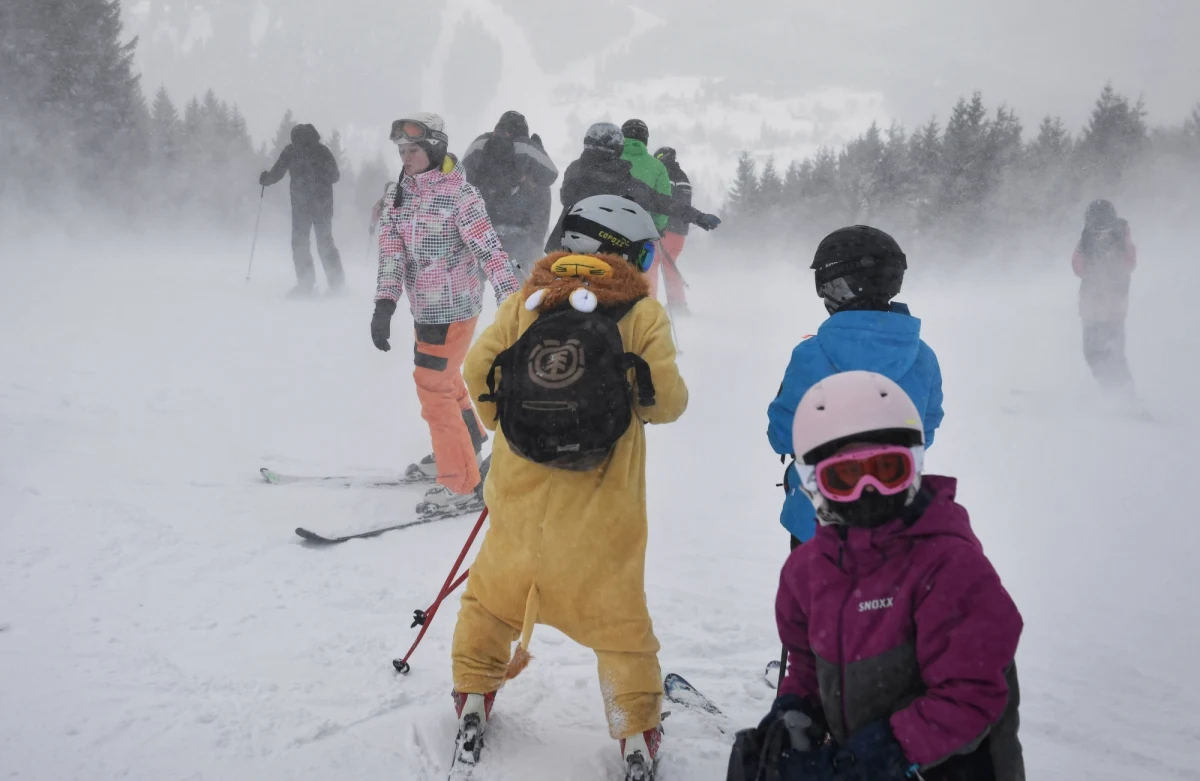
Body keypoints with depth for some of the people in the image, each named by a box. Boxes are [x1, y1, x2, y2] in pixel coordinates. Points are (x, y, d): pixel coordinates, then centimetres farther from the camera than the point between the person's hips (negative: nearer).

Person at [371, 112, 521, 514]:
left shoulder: (458, 193, -18)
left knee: (433, 387, -8)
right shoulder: (397, 192, 3)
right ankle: (467, 446, 47)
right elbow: (391, 248, -6)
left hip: (454, 305, -8)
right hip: (425, 305, 8)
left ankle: (464, 485, 0)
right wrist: (385, 302, -18)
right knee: (442, 377, 23)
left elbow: (490, 249, -20)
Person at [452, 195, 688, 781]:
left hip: (522, 491, 2)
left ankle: (473, 700, 32)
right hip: (601, 502, -2)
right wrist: (652, 392, 14)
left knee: (496, 591, 22)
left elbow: (478, 370, 0)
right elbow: (667, 400, -9)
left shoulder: (527, 301, 1)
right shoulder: (642, 314, -6)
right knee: (618, 613, 11)